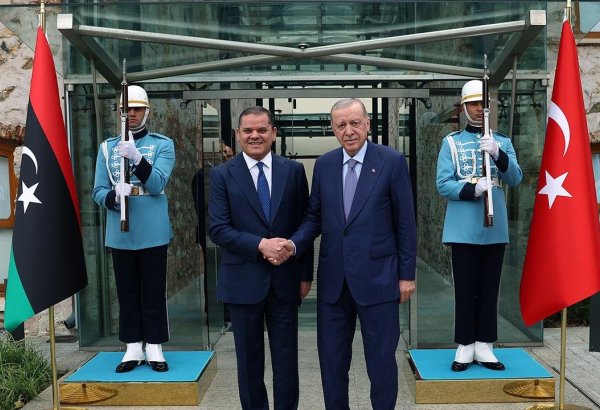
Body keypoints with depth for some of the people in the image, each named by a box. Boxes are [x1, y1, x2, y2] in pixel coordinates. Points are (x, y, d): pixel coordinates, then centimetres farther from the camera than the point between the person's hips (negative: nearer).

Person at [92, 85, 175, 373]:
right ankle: (133, 348, 21)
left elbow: (157, 184, -13)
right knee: (127, 293, 10)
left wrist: (136, 157, -27)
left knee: (154, 293, 5)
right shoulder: (107, 147, 7)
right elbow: (98, 192, 3)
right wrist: (115, 195, -19)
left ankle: (154, 348, 15)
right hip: (119, 234, 3)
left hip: (153, 232, -2)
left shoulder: (163, 144, 1)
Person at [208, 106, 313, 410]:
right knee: (249, 359, 12)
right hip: (244, 280, -1)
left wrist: (305, 274, 4)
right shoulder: (222, 174, -1)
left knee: (286, 357, 10)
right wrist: (259, 245, -20)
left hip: (285, 278, 1)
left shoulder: (294, 171, 3)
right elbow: (217, 229, -8)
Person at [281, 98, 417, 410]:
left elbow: (405, 223, -3)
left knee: (381, 361, 9)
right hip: (333, 279, 4)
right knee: (331, 360, 14)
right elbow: (315, 217, 9)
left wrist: (407, 275, -3)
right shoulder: (323, 165, 5)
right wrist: (294, 244, -10)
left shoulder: (392, 162, -5)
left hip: (377, 278, -3)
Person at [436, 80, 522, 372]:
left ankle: (484, 346, 17)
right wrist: (472, 189, -22)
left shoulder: (503, 142, 10)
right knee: (465, 289, 2)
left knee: (489, 289, 8)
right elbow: (443, 185, -5)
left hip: (495, 229, 2)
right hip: (463, 229, -2)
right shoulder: (451, 142, 3)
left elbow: (515, 179, -4)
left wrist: (498, 154, -21)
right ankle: (465, 346, 11)